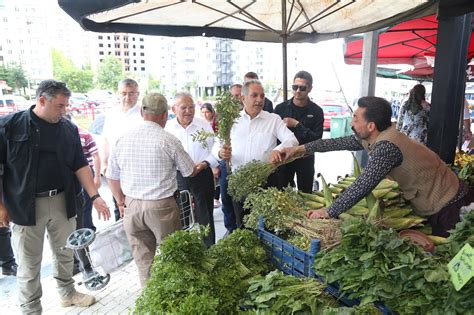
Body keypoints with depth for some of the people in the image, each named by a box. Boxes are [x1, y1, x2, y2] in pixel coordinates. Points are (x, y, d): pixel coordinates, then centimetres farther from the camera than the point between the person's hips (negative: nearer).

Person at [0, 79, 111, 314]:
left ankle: (67, 293, 39)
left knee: (65, 253, 18)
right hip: (26, 205, -3)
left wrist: (95, 196, -5)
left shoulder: (69, 129, 3)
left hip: (63, 202, 4)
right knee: (29, 262, 8)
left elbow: (80, 165, 4)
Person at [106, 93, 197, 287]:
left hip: (132, 205, 4)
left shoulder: (123, 139, -1)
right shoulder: (168, 140, -13)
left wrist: (121, 202, 21)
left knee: (143, 260, 16)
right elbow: (189, 172, 0)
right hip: (161, 206, -4)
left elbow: (111, 176, 7)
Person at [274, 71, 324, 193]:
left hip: (305, 159, 0)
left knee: (305, 194, 12)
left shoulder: (316, 111, -4)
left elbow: (317, 139, -13)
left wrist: (297, 125, -21)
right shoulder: (281, 108, -2)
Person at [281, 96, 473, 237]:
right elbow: (339, 143, 4)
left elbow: (362, 186, -34)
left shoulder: (386, 146, -33)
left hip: (449, 206, -8)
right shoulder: (371, 137, -5)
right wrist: (300, 149, 4)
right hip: (429, 205, 9)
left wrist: (328, 212, -26)